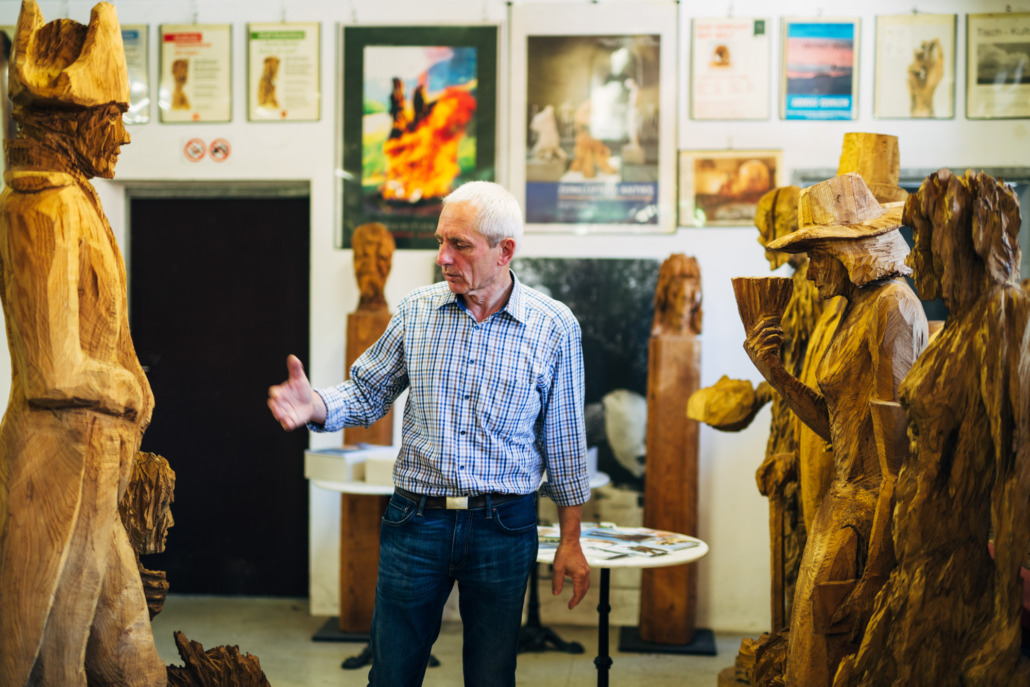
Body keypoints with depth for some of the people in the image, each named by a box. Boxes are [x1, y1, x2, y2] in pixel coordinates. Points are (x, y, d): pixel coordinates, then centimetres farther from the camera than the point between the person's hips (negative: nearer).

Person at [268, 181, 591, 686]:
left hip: (504, 528, -1)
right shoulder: (417, 311, 2)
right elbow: (367, 393, 8)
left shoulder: (554, 326, -3)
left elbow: (564, 440, 2)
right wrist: (316, 407, -15)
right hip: (416, 521, 2)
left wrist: (570, 541, 3)